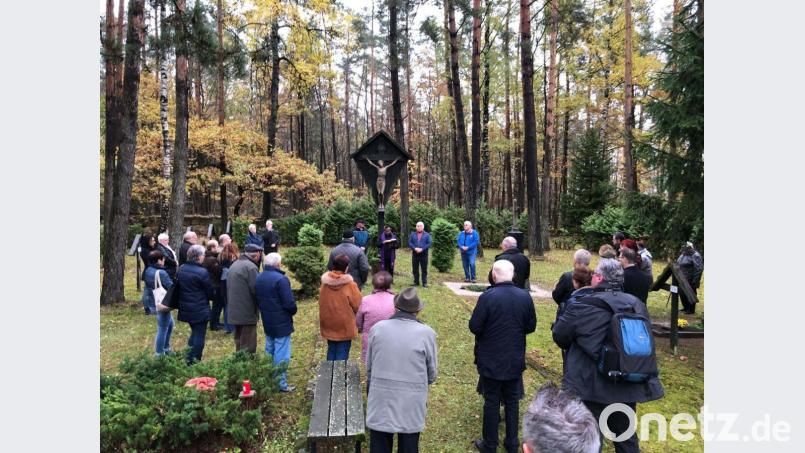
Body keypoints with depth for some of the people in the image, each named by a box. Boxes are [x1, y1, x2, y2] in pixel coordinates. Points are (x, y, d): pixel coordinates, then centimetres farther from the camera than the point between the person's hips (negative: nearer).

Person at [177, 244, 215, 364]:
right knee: (199, 335, 5)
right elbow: (210, 292, -13)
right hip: (200, 310, -7)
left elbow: (177, 287, 12)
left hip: (185, 309, 7)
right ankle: (193, 360, 9)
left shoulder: (180, 269, 2)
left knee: (195, 332, 23)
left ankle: (188, 357, 24)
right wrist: (213, 294, 8)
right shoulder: (202, 272, -20)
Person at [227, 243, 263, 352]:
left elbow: (228, 287, 17)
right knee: (248, 346, -1)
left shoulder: (234, 265, 12)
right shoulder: (251, 267, -17)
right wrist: (257, 307, -3)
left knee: (239, 342, 20)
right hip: (247, 313, -9)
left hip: (234, 312, 9)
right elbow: (256, 290, -18)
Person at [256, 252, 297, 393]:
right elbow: (289, 303, -22)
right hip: (281, 323, -8)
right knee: (281, 354, 0)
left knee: (270, 351, 21)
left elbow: (258, 300, 11)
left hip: (267, 322, 8)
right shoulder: (281, 279, -22)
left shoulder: (259, 278, 4)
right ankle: (281, 384, 6)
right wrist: (293, 311, -3)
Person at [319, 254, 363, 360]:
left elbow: (321, 304, 6)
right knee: (342, 353, 5)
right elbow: (358, 306, -11)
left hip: (328, 326, 5)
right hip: (344, 327, -5)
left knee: (331, 351, 19)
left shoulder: (324, 284, -5)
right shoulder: (350, 285, -19)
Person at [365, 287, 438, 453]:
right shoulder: (426, 333, -12)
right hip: (412, 403, -1)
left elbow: (368, 366, 4)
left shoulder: (377, 328, -6)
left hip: (380, 401, 1)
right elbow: (432, 373, -2)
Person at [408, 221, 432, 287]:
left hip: (423, 254, -2)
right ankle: (416, 282, 16)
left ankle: (424, 283, 6)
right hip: (415, 254, 2)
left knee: (424, 270, 0)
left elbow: (429, 244, -3)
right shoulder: (413, 234, 10)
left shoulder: (427, 235, 4)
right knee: (415, 269, 6)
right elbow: (409, 243, 2)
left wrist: (422, 249, -16)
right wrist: (415, 248, -14)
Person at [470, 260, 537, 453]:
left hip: (491, 361, -3)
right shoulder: (525, 296, -8)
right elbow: (531, 326, 1)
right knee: (512, 401, 18)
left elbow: (474, 327, -17)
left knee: (491, 402, 10)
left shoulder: (487, 297, -21)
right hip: (515, 360, 4)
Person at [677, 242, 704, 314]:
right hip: (683, 279, 9)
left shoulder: (695, 256, -17)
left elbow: (699, 268, -21)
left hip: (690, 280, -9)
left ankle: (691, 310, 14)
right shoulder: (683, 255, 10)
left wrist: (695, 280, -22)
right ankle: (686, 307, 32)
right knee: (682, 293, 16)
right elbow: (678, 264, 21)